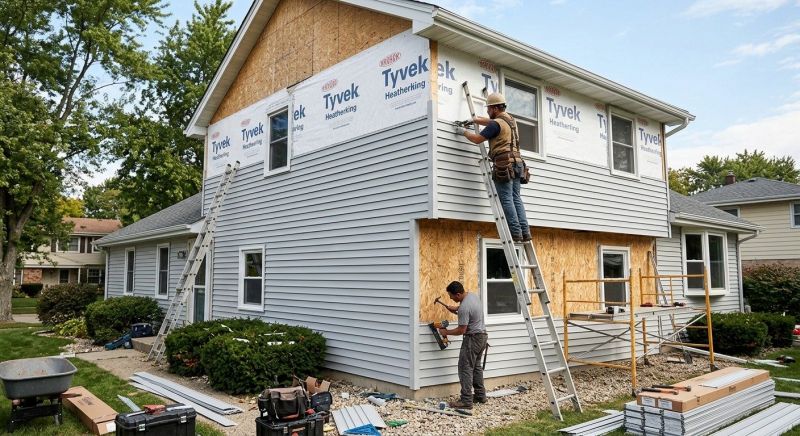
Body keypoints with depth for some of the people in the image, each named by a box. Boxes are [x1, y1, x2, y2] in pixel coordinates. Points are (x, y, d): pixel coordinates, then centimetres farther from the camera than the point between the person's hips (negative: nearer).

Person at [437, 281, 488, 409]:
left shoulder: (464, 308, -26)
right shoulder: (472, 294, 2)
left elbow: (461, 330, -21)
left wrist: (446, 332, -8)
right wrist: (455, 308, 16)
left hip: (473, 338, -10)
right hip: (482, 335, 10)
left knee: (465, 368, -6)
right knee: (476, 366, 18)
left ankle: (466, 401, -6)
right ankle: (480, 395, 26)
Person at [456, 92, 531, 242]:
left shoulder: (496, 123, -7)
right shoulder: (510, 119, 20)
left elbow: (477, 139, -4)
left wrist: (464, 131, 11)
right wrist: (473, 119, 29)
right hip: (516, 163, 8)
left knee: (506, 199, -8)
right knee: (516, 198, 6)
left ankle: (516, 233, -13)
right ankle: (525, 232, 0)